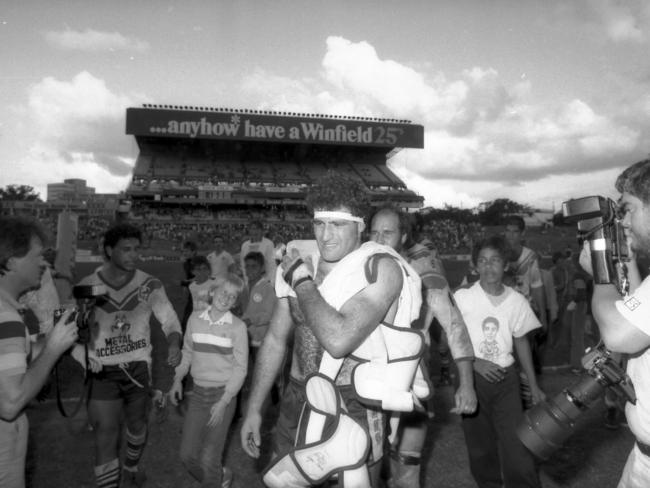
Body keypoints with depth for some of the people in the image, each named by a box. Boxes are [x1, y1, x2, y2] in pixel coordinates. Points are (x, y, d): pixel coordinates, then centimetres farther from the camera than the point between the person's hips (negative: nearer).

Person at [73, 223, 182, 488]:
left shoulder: (150, 285, -9)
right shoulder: (87, 286, -11)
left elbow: (169, 320, -6)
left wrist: (174, 344, -27)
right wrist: (84, 358, -23)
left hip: (138, 367, 2)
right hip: (103, 372, -2)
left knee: (137, 423, 22)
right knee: (106, 437, -3)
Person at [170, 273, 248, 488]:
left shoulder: (237, 327, -10)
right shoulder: (195, 319, 0)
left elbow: (240, 367, -8)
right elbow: (187, 352, 12)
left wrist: (224, 402, -13)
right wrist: (178, 379, 0)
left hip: (223, 393, -4)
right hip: (198, 392, 4)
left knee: (209, 459, -6)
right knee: (187, 455, 9)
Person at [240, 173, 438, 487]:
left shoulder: (381, 268, -16)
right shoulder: (299, 265, 3)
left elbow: (338, 339, -29)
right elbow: (275, 339, 10)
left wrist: (303, 283, -17)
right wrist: (253, 409, 11)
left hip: (350, 411, -5)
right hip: (296, 403, 6)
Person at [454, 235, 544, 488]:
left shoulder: (517, 301, -3)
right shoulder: (462, 297, -11)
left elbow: (521, 341, 9)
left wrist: (533, 385, 10)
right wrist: (475, 362, -17)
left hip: (506, 377, 1)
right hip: (471, 378, -1)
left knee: (516, 443, -5)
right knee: (480, 445, 11)